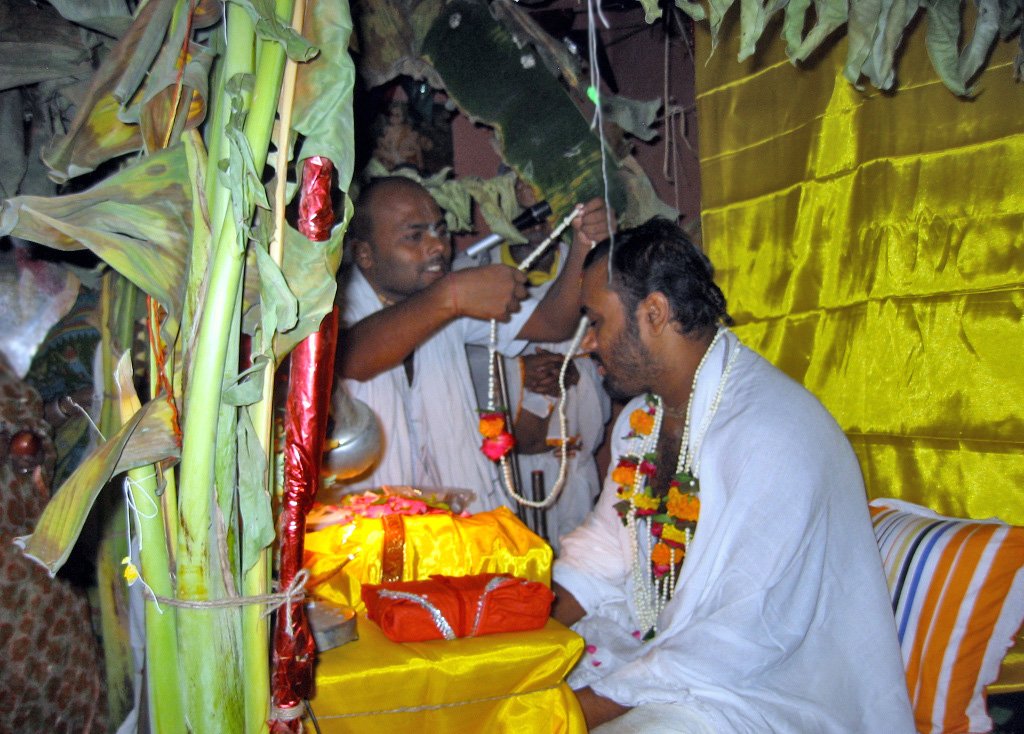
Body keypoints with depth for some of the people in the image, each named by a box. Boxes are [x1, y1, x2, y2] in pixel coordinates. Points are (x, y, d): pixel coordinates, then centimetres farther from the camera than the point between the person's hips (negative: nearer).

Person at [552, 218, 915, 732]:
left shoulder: (775, 434, -24)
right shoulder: (642, 416, 6)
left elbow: (752, 632, -26)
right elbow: (605, 545, 13)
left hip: (765, 686, -8)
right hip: (652, 645, 8)